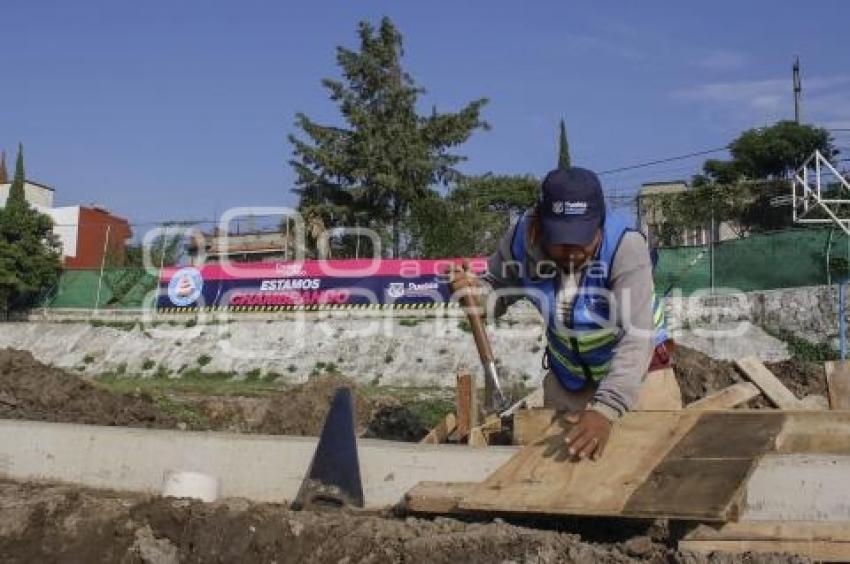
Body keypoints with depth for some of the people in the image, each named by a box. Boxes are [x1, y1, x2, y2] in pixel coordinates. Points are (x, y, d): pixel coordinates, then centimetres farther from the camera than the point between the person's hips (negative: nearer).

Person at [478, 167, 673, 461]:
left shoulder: (626, 244, -32)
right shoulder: (522, 237, -21)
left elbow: (636, 337, -38)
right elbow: (497, 285, -3)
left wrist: (606, 409, -49)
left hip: (635, 368, -3)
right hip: (567, 373, 3)